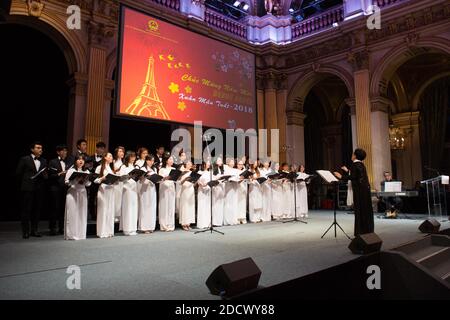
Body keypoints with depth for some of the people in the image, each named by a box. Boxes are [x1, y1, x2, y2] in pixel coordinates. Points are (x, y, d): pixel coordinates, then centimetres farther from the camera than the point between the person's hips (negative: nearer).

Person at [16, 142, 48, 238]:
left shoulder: (44, 161, 13)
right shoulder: (24, 159, 1)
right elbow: (18, 173, 1)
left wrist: (45, 176, -7)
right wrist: (23, 184, 0)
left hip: (39, 189, 4)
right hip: (27, 188, -4)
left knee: (37, 210, 7)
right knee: (26, 210, 0)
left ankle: (34, 230, 17)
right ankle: (25, 231, 8)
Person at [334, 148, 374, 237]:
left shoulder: (354, 164, -11)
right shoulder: (361, 164, 15)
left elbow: (353, 177, -20)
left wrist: (341, 176, -12)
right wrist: (347, 171, 33)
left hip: (359, 190, -9)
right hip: (365, 189, 9)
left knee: (359, 210, -4)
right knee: (366, 210, 12)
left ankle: (360, 232, 0)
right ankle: (367, 230, 19)